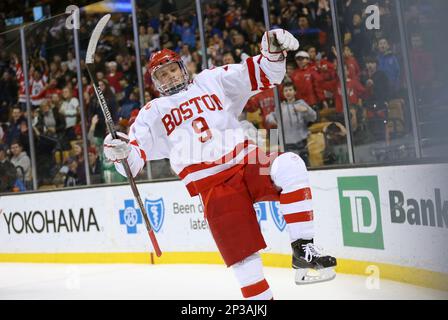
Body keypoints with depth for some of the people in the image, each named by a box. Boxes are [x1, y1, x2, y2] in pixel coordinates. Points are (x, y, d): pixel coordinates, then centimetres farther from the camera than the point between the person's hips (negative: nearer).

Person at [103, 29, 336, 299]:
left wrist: (274, 53, -12)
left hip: (248, 163, 1)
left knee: (289, 166, -31)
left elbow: (264, 75, 9)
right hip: (213, 189, -1)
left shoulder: (212, 81, 14)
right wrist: (120, 152, -18)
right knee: (243, 255, -11)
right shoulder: (153, 113, 13)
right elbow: (133, 160, 5)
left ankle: (304, 251, -27)